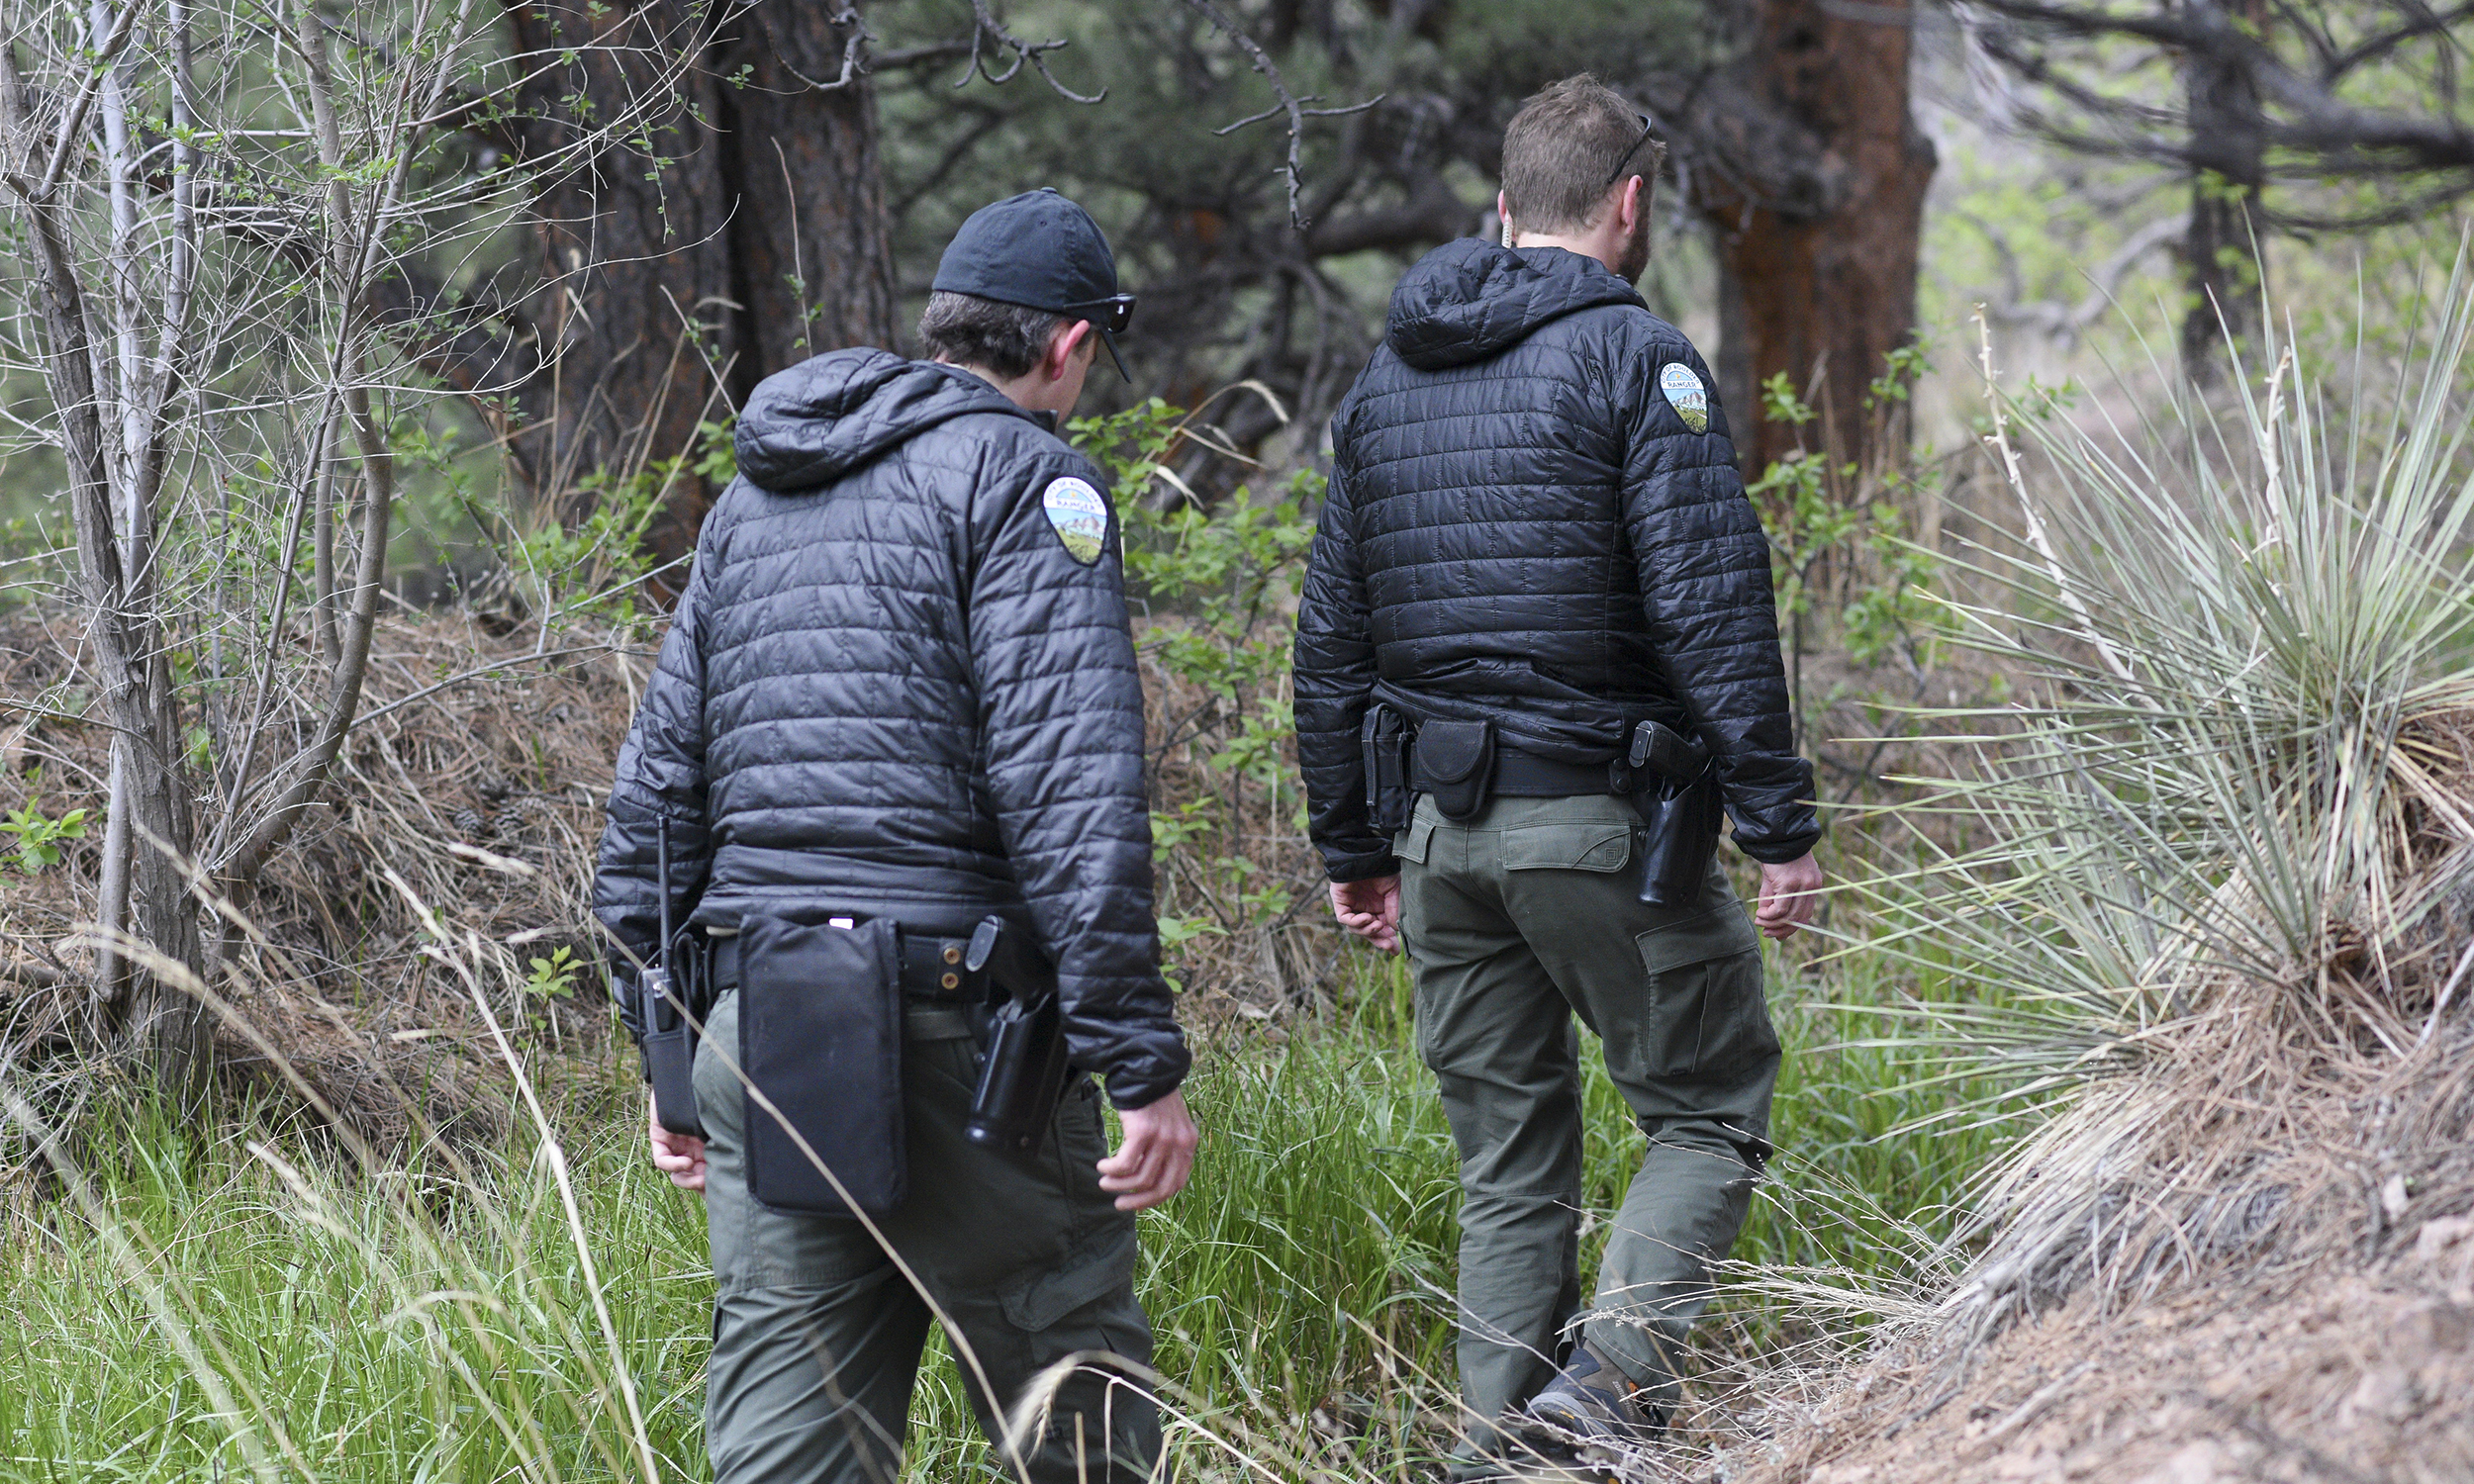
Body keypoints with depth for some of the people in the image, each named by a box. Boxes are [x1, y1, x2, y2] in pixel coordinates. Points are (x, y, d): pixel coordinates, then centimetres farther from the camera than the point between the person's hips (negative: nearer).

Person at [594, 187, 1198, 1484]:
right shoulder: (1022, 479, -3)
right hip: (945, 1028, -6)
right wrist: (1142, 1059, -14)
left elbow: (658, 775, 20)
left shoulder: (754, 499, 20)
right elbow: (1071, 791, -13)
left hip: (751, 1024, 6)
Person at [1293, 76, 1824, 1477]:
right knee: (1711, 1114, 6)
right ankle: (1611, 1365, -14)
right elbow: (1712, 609, -15)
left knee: (1509, 1164, 13)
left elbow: (1332, 640, 16)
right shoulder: (1636, 357, -7)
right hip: (1602, 818, -6)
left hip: (1439, 830, 6)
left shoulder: (1386, 380, 14)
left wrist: (1355, 849, 21)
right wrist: (1780, 823, -14)